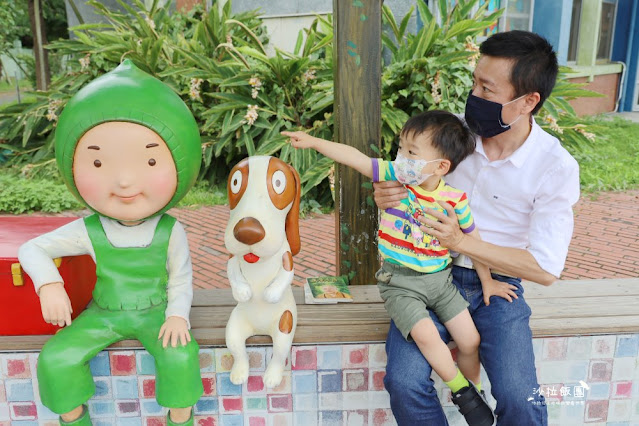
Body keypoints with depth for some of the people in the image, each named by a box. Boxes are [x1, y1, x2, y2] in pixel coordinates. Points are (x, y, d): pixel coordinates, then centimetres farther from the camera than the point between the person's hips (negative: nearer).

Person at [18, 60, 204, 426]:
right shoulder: (88, 232, -15)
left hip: (155, 314, -2)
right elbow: (32, 249, -4)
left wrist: (177, 315, -21)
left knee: (180, 354, -27)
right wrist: (49, 285, -21)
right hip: (104, 314, 3)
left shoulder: (171, 232, -18)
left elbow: (181, 279, -6)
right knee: (57, 357, -14)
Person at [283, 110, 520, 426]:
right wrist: (314, 141, -23)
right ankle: (462, 391, 3)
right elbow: (354, 157, -14)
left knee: (470, 339, 2)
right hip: (400, 282, -2)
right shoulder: (393, 176, -9)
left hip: (439, 279, 2)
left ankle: (472, 392, 32)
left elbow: (473, 240, 4)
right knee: (426, 334, -23)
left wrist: (487, 282, 10)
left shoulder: (454, 199, -8)